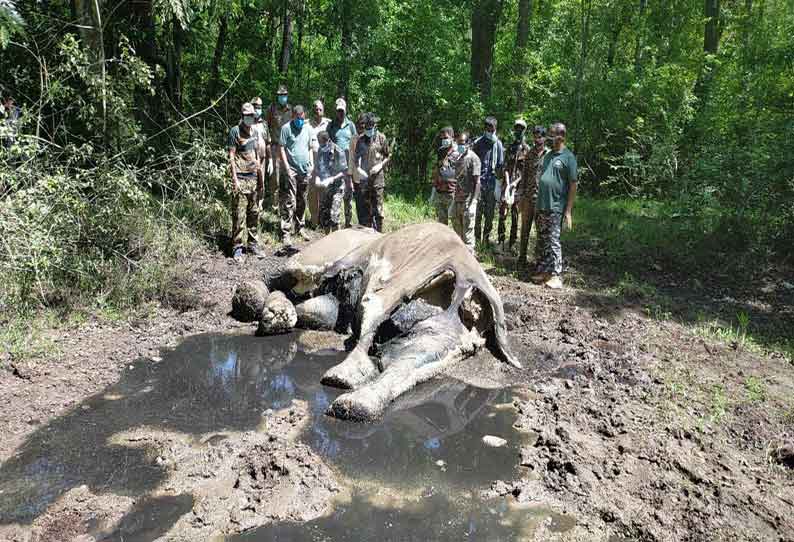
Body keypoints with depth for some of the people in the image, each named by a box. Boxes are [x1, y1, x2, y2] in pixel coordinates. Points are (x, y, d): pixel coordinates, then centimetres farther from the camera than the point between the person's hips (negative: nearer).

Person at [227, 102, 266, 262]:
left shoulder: (256, 132, 15)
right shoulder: (235, 131, -3)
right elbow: (231, 156, -7)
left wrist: (261, 177, 17)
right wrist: (235, 179, -14)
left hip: (254, 178, 6)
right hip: (241, 178, -6)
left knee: (254, 213, 10)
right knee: (239, 214, -6)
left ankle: (253, 243, 20)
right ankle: (237, 247, -1)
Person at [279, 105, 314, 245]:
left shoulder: (308, 128, 11)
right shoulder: (286, 128, -5)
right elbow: (281, 148, -7)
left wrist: (311, 163, 8)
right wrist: (286, 167, -13)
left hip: (305, 170, 5)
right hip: (291, 170, -5)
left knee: (302, 202, 14)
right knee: (289, 203, -9)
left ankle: (300, 227, 26)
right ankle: (286, 232, -8)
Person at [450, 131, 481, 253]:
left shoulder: (473, 158, -9)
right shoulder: (458, 158, 13)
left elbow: (477, 182, -12)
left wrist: (472, 202, -18)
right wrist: (454, 199, 15)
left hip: (468, 201, -8)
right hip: (457, 200, 8)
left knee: (468, 230, -4)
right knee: (456, 229, 14)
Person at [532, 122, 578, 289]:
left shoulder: (568, 157, -7)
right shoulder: (548, 155, 14)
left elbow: (573, 186, -9)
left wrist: (568, 211, -13)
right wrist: (537, 202, 15)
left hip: (556, 208, -7)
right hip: (541, 206, 7)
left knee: (553, 241, -5)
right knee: (541, 241, 11)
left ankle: (556, 276, 1)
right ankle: (542, 271, 20)